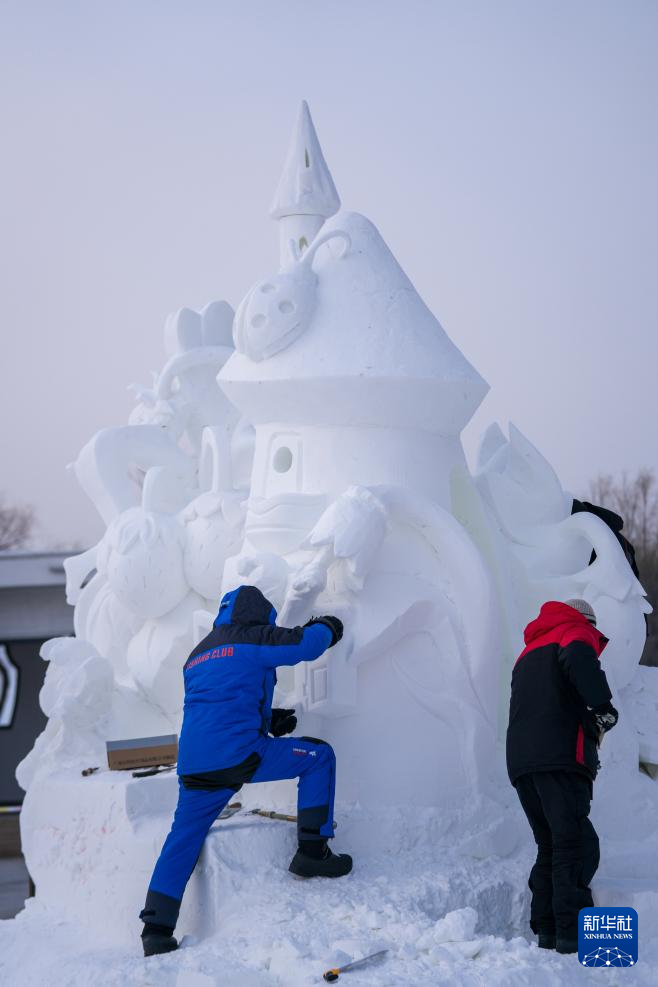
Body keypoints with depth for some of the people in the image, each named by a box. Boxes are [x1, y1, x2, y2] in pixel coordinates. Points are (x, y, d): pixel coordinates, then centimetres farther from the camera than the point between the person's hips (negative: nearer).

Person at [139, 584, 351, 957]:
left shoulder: (198, 654, 28)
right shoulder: (251, 639, 3)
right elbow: (305, 644, 2)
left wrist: (270, 720, 27)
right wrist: (326, 628, 25)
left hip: (194, 765, 7)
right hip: (237, 754, -7)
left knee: (183, 839, 15)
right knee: (319, 756, 8)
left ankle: (156, 929, 10)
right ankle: (312, 850, 7)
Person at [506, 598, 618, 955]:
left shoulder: (529, 652, 31)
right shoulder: (578, 631, 7)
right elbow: (579, 658, -17)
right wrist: (603, 708, -14)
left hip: (520, 761, 7)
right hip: (561, 756, -7)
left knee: (550, 846, 12)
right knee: (576, 844, -11)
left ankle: (546, 931, 8)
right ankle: (573, 934, -19)